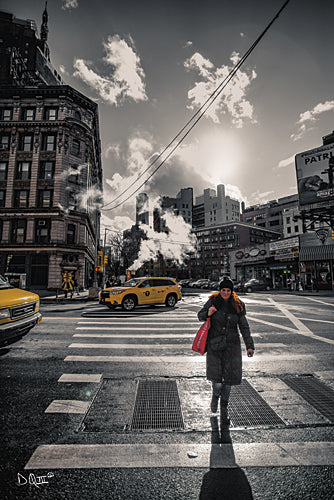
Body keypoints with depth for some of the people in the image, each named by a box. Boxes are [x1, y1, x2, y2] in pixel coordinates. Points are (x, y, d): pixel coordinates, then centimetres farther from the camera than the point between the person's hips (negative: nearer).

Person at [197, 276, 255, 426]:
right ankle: (216, 395, 33)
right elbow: (200, 315, 5)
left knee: (229, 376, 6)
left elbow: (244, 327, 6)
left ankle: (224, 410, 30)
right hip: (214, 344, -1)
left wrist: (249, 345, 1)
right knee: (216, 377, -5)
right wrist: (208, 314, -17)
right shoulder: (213, 301, -3)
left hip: (231, 345, 1)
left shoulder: (238, 305, 1)